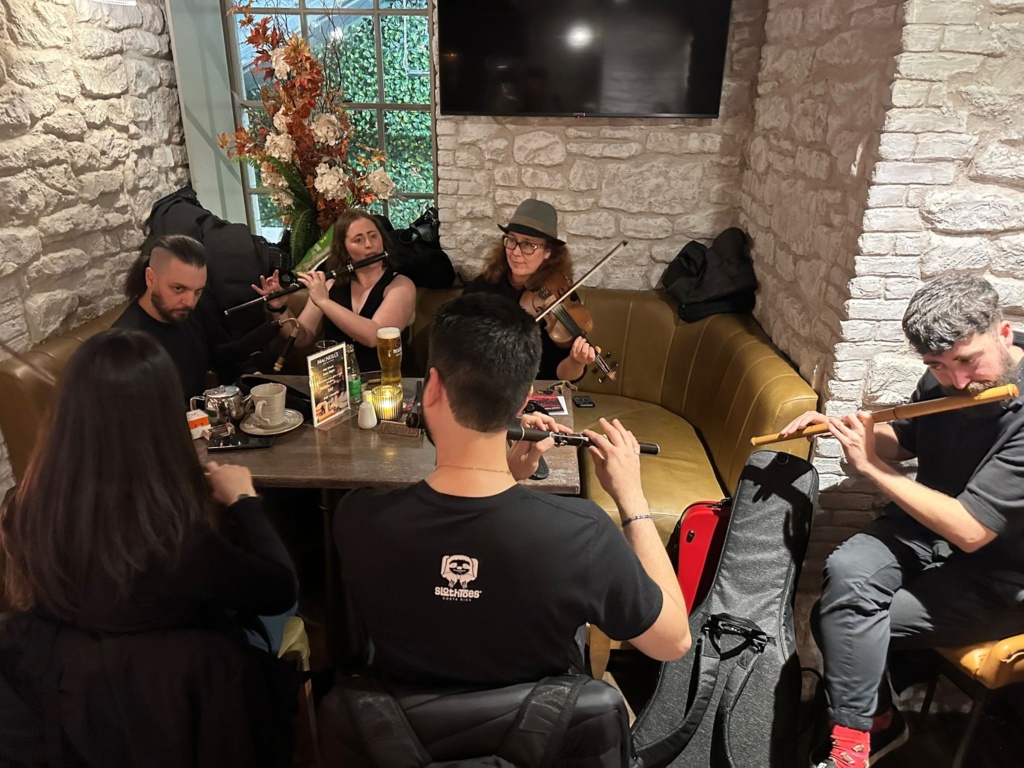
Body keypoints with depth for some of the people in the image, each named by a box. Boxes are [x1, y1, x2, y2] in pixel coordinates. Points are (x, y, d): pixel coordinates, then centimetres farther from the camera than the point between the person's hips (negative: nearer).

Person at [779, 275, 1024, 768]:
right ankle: (872, 723, 2)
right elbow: (904, 440, 15)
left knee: (842, 618, -18)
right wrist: (841, 428, -5)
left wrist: (869, 464, -22)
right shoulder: (943, 381, -4)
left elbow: (969, 531, -29)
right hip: (925, 531, 6)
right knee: (846, 572, -22)